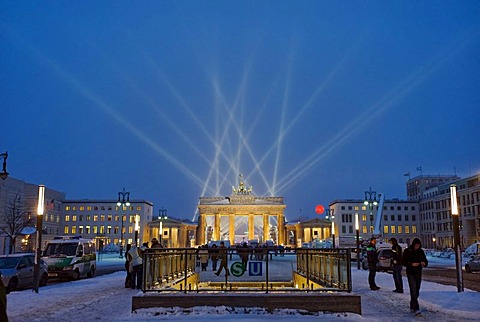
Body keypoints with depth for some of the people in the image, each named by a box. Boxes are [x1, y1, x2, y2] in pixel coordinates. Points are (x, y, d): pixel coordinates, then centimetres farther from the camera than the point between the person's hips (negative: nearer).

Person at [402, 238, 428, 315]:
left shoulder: (421, 251, 5)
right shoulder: (407, 251, -6)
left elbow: (426, 261, 7)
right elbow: (403, 262, -7)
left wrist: (424, 263, -17)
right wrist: (411, 264, -23)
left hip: (418, 273, 4)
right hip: (410, 273, -4)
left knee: (417, 291, 10)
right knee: (413, 290, -13)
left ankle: (412, 306, 27)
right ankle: (416, 308, -17)